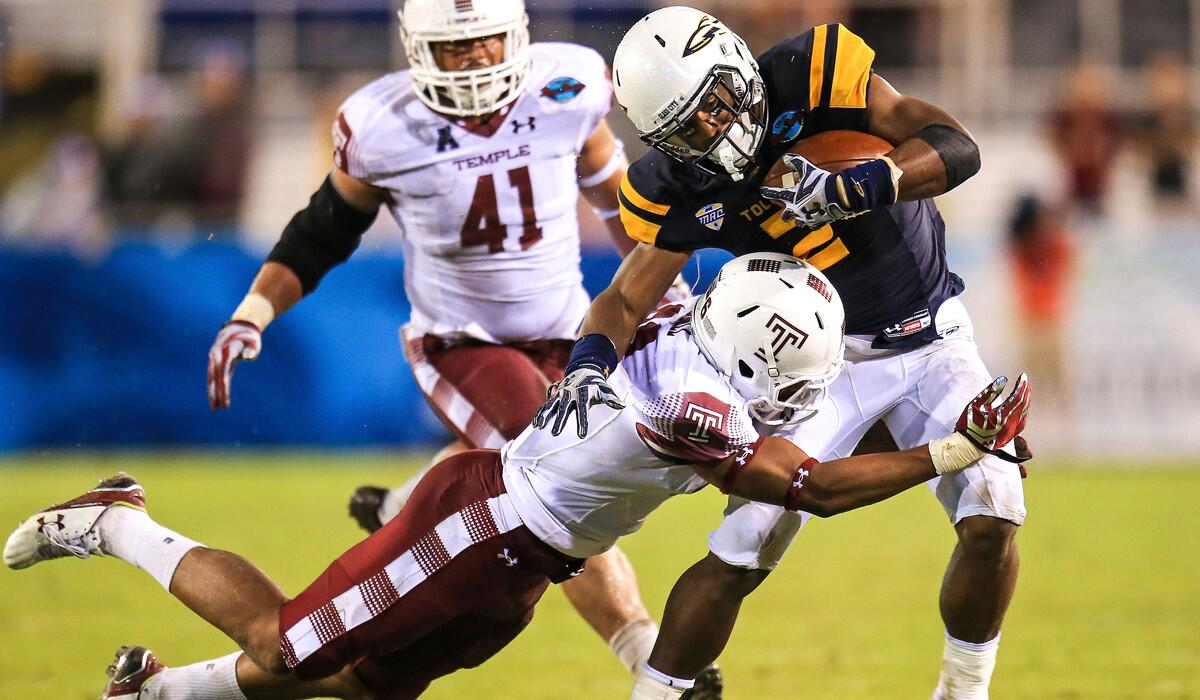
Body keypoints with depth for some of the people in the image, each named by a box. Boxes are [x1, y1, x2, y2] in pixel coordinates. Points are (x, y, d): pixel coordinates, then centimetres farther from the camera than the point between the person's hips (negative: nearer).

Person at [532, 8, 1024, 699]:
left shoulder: (815, 72, -20)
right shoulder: (680, 189, -13)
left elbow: (958, 149, -24)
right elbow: (627, 298, -8)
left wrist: (852, 187, -39)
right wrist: (588, 363, -29)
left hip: (933, 340, 0)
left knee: (992, 518, -15)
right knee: (741, 554, -11)